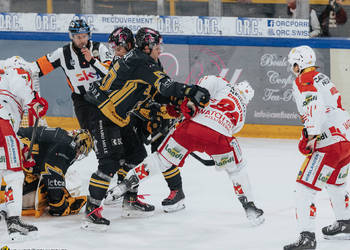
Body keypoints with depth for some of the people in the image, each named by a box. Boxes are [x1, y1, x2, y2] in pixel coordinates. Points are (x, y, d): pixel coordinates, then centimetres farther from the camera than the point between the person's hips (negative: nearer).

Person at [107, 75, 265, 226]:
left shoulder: (223, 85, 28)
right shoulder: (241, 114, 34)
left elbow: (208, 82, 6)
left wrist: (191, 102, 4)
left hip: (192, 126, 0)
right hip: (219, 137, 0)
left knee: (162, 160, 17)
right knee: (236, 169, 26)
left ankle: (125, 184, 17)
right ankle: (249, 207, 21)